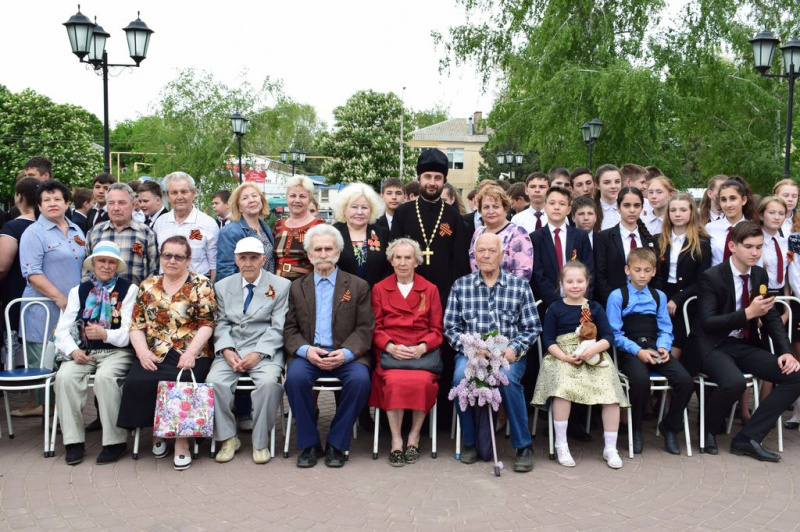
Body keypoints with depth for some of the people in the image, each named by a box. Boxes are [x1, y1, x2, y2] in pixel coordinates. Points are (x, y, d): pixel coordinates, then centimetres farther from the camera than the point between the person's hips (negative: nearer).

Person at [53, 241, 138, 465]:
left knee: (105, 377, -33)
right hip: (85, 351, 4)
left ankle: (115, 442, -19)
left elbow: (130, 331, -5)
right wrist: (73, 350, -13)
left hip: (118, 352, -3)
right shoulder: (79, 291, 13)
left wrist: (105, 334, -22)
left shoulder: (129, 289, 2)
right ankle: (73, 441, -15)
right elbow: (62, 329, 6)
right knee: (65, 377, -25)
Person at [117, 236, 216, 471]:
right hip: (154, 356, 3)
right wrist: (142, 351, -6)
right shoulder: (148, 286, 16)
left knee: (182, 382, -33)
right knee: (136, 383, -26)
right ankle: (157, 431, -3)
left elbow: (207, 324, -4)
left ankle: (181, 440, -15)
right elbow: (137, 325, 11)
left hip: (190, 355, -3)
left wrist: (191, 352, -17)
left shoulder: (201, 285, 5)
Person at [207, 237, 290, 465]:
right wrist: (227, 350, -9)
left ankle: (260, 442, -12)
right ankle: (228, 438, -4)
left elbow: (278, 328, -3)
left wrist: (258, 354, -15)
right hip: (231, 349, 3)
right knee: (214, 381, -25)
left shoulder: (281, 286, 3)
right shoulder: (223, 286, 14)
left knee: (268, 382, -32)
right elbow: (222, 324, 10)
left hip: (266, 350, -3)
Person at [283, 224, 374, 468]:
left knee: (360, 379, -31)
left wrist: (345, 353, -16)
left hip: (345, 354, -1)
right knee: (295, 377, -30)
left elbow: (364, 329, 3)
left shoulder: (358, 286, 9)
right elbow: (290, 330, 9)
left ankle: (336, 444, -12)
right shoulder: (297, 288, 14)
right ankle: (309, 444, -12)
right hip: (308, 352, 1)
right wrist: (306, 350, -13)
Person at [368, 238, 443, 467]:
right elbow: (375, 328, 10)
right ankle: (396, 441, -19)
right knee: (395, 381, -33)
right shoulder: (379, 289, 16)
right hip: (389, 352, 0)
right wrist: (390, 347, -10)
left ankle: (414, 438, -13)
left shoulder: (430, 289, 16)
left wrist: (422, 347, -9)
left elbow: (436, 330, 11)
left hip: (423, 352, 0)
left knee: (422, 381, -32)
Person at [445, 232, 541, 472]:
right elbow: (451, 328, 6)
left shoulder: (520, 285, 7)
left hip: (509, 353, -1)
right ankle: (469, 443, -9)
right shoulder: (460, 286, 8)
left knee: (507, 377, -33)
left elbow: (533, 328, 5)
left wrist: (514, 348, -12)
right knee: (461, 376, -31)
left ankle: (523, 446, -15)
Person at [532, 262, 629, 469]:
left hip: (594, 358, 2)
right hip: (562, 358, -2)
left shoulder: (595, 308, 12)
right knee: (563, 389, -33)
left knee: (612, 394, -21)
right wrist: (564, 357, -13)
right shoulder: (555, 309, 8)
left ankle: (610, 448, -3)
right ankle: (561, 445, -16)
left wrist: (594, 349, -14)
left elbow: (609, 336, 6)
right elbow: (548, 340, 3)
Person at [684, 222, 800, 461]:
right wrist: (748, 313, -27)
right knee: (734, 382, -35)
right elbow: (707, 323, -18)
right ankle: (708, 431, -3)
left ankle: (748, 438, -10)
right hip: (712, 346, -7)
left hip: (745, 346, 7)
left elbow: (772, 318, 10)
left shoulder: (760, 275, 8)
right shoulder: (711, 277, -12)